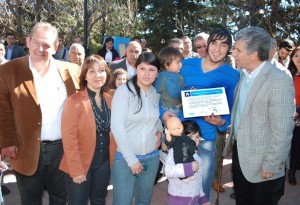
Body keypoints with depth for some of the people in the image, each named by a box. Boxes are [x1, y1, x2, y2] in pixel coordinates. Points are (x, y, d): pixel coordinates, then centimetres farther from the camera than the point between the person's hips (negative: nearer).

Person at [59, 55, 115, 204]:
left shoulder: (110, 100, 2)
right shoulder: (74, 101, -16)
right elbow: (69, 139, -17)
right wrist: (76, 170, -17)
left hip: (104, 162, 5)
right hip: (81, 164, -5)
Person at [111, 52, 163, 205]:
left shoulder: (157, 94, 4)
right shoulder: (123, 91, -12)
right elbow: (117, 127, -16)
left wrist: (160, 129, 1)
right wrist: (131, 159, -15)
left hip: (152, 157, 5)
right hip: (125, 158, -5)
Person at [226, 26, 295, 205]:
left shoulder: (279, 81, -22)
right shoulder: (245, 73, 3)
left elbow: (282, 131, -21)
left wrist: (271, 165, -17)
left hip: (261, 163, -7)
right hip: (240, 152, 7)